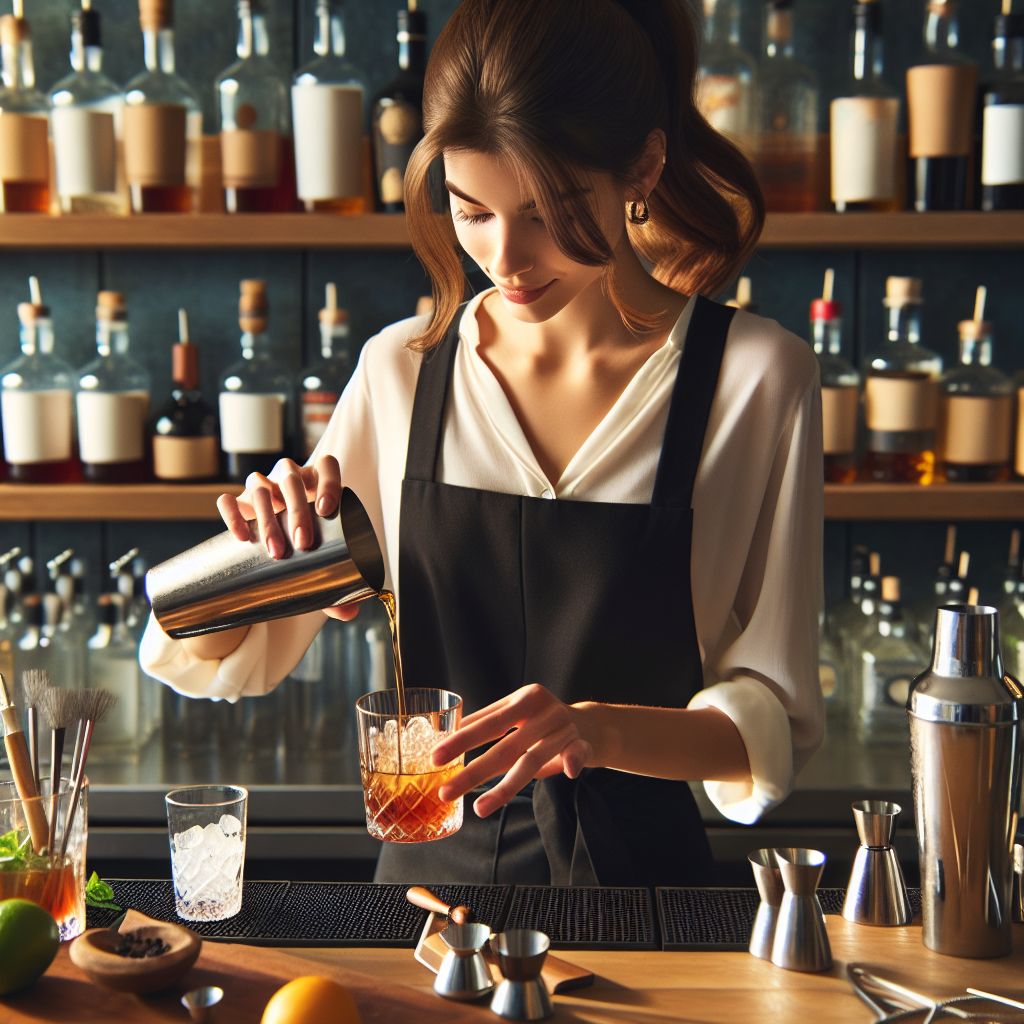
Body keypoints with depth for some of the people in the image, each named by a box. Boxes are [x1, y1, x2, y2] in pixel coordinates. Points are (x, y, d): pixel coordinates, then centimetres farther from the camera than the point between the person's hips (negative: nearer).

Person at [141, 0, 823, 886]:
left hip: (637, 883, 0)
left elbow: (772, 723, -5)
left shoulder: (756, 379, -6)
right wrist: (259, 546, -11)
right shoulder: (403, 369, 2)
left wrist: (599, 728, -24)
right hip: (434, 866, 1)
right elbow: (223, 662, 10)